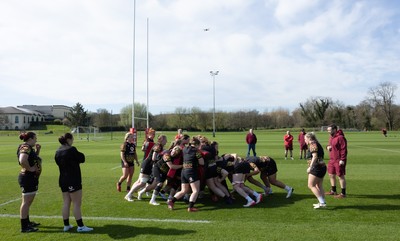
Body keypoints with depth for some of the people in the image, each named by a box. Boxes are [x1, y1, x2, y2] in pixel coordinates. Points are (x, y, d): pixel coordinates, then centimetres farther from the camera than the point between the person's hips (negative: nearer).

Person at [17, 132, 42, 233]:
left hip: (32, 178, 10)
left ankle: (27, 222, 31)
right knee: (26, 202, -4)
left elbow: (34, 159, 23)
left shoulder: (29, 148, 13)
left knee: (28, 202, 19)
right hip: (28, 178, -10)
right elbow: (22, 160, -35)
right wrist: (30, 169, -21)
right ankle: (24, 227, 2)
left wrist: (37, 150, 11)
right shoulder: (26, 147, -17)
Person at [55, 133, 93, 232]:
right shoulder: (71, 150, -17)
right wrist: (80, 154, 8)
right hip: (73, 180, -8)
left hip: (63, 180, 8)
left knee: (66, 203, 13)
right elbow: (82, 159, -8)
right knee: (77, 204, -2)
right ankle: (80, 226, 3)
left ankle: (66, 225, 20)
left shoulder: (58, 152, 6)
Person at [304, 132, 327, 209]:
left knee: (311, 185, -6)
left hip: (317, 167, -10)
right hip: (322, 167, 10)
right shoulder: (317, 144, 19)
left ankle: (322, 202, -9)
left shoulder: (313, 144, -9)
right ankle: (322, 202, 20)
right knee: (319, 186, 16)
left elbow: (315, 156, -20)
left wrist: (310, 167, -21)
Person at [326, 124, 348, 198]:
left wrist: (342, 160, -23)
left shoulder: (340, 137, -17)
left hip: (339, 161, -9)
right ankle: (333, 191, 31)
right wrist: (328, 147, 2)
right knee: (331, 175, 16)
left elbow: (344, 149, -20)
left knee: (341, 176, -1)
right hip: (332, 160, 9)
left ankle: (343, 193, 8)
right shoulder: (331, 137, 12)